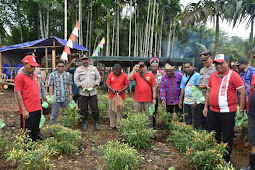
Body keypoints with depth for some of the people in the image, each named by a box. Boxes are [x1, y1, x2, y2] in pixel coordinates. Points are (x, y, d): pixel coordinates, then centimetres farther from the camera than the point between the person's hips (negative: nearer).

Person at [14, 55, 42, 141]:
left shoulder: (35, 76, 12)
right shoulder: (19, 77, -10)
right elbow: (18, 94, -13)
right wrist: (24, 110, -15)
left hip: (37, 109, 7)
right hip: (27, 111, -7)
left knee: (35, 132, 17)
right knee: (27, 133, 4)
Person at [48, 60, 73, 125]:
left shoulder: (67, 74, 9)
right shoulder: (52, 74, 2)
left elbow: (69, 85, 10)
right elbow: (51, 86, -1)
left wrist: (70, 94, 3)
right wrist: (51, 96, -7)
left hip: (66, 98, 3)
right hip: (56, 98, -3)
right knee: (54, 114, 2)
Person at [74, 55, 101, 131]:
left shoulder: (94, 68, 8)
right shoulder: (78, 69, 4)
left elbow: (98, 78, 9)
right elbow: (76, 80, 1)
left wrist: (94, 85, -6)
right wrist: (82, 87, -12)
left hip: (93, 92, 0)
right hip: (83, 93, 0)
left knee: (95, 108, 1)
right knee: (84, 109, 7)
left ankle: (97, 122, 15)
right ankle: (85, 123, 22)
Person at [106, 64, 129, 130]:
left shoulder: (124, 76, -4)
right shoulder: (110, 75, 2)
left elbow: (127, 85, -3)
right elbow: (108, 84, 3)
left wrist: (121, 90, -16)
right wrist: (112, 89, -14)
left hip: (121, 96, -2)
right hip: (112, 96, 3)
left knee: (120, 111, 4)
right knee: (111, 111, 8)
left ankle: (118, 126, 16)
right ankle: (112, 125, 21)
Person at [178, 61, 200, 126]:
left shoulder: (196, 75, -8)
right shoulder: (184, 76, 12)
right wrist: (180, 100, 11)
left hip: (193, 102, -6)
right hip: (186, 102, 6)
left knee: (195, 119, 1)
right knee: (187, 119, 15)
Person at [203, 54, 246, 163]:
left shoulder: (233, 75, -8)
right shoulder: (213, 76, 10)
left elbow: (243, 93, -10)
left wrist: (241, 110, -12)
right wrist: (206, 107, 14)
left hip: (227, 112, -6)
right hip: (212, 112, 6)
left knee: (227, 138, 7)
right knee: (213, 136, 17)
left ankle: (226, 159, 25)